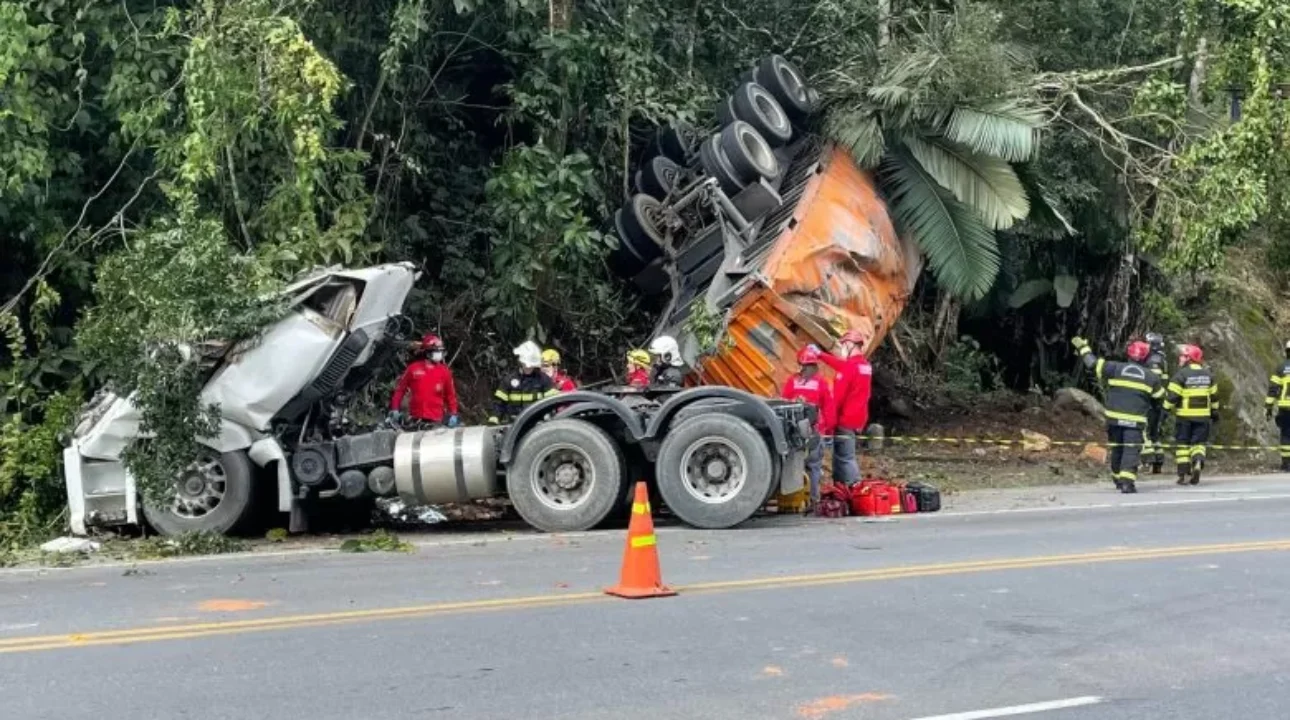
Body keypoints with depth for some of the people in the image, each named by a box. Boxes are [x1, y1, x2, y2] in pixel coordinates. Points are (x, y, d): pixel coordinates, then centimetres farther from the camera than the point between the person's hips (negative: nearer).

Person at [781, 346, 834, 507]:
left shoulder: (792, 382, 0)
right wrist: (829, 428, 12)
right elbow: (829, 409, 1)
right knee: (814, 465, 3)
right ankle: (814, 499, -1)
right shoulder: (821, 383, -2)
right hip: (816, 430, -1)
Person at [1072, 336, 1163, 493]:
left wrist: (1082, 347, 17)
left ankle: (1117, 480, 31)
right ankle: (1127, 482, -23)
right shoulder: (1151, 377, 4)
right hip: (1135, 421, -2)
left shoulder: (1115, 368, 2)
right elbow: (1160, 397, 15)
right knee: (1131, 451, -7)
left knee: (1117, 449, 17)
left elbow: (1092, 363, 5)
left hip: (1115, 418, 2)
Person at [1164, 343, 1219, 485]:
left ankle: (1184, 474, 4)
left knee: (1182, 443, 6)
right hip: (1203, 415, 4)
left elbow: (1172, 395, -15)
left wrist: (1166, 408, -4)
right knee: (1199, 443, 11)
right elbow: (1214, 395, 15)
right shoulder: (1208, 374, 8)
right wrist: (1214, 411, 25)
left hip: (1184, 415, -4)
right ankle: (1198, 462, -17)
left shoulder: (1181, 374, -11)